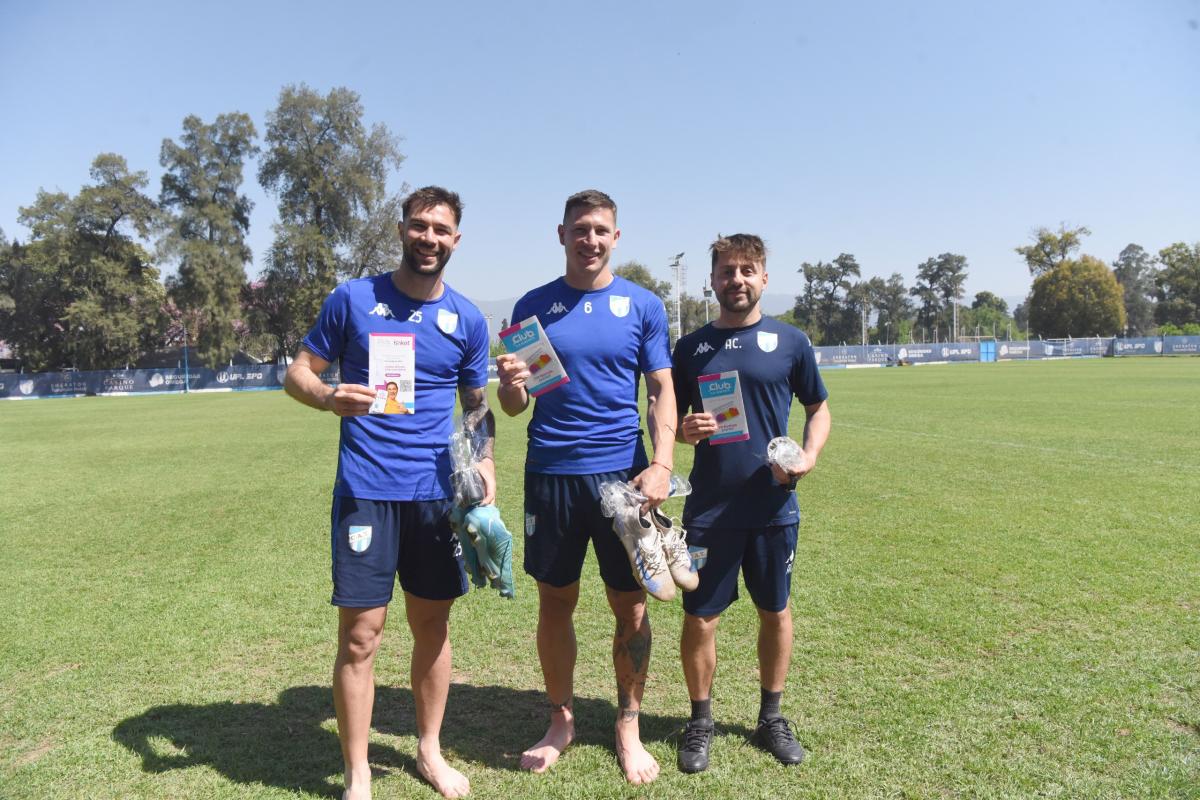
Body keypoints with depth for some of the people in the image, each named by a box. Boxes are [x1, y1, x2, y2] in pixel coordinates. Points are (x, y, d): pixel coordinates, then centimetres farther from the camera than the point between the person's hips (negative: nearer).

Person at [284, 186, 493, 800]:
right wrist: (330, 397, -18)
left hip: (438, 492, 3)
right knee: (360, 635, 0)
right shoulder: (353, 298, 0)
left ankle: (430, 750, 33)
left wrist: (485, 461, -1)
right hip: (366, 491, -2)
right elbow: (297, 372, 4)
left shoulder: (467, 319, 7)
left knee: (432, 624, 13)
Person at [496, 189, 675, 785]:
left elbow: (662, 391, 2)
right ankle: (561, 720, 30)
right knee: (554, 603, 10)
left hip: (622, 473, -1)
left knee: (631, 606, 5)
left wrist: (661, 463, -12)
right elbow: (512, 405, 7)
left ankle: (628, 726, 26)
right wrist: (511, 388, -18)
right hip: (550, 473, 1)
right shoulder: (533, 306, 6)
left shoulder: (643, 306, 3)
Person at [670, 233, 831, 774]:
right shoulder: (691, 347, 4)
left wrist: (810, 455, -9)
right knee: (700, 617, 4)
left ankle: (771, 717, 34)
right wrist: (685, 429, -13)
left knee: (775, 611, 13)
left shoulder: (790, 342, 2)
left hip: (774, 505, 0)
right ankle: (700, 720, 26)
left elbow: (819, 409, 10)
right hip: (710, 507, 0)